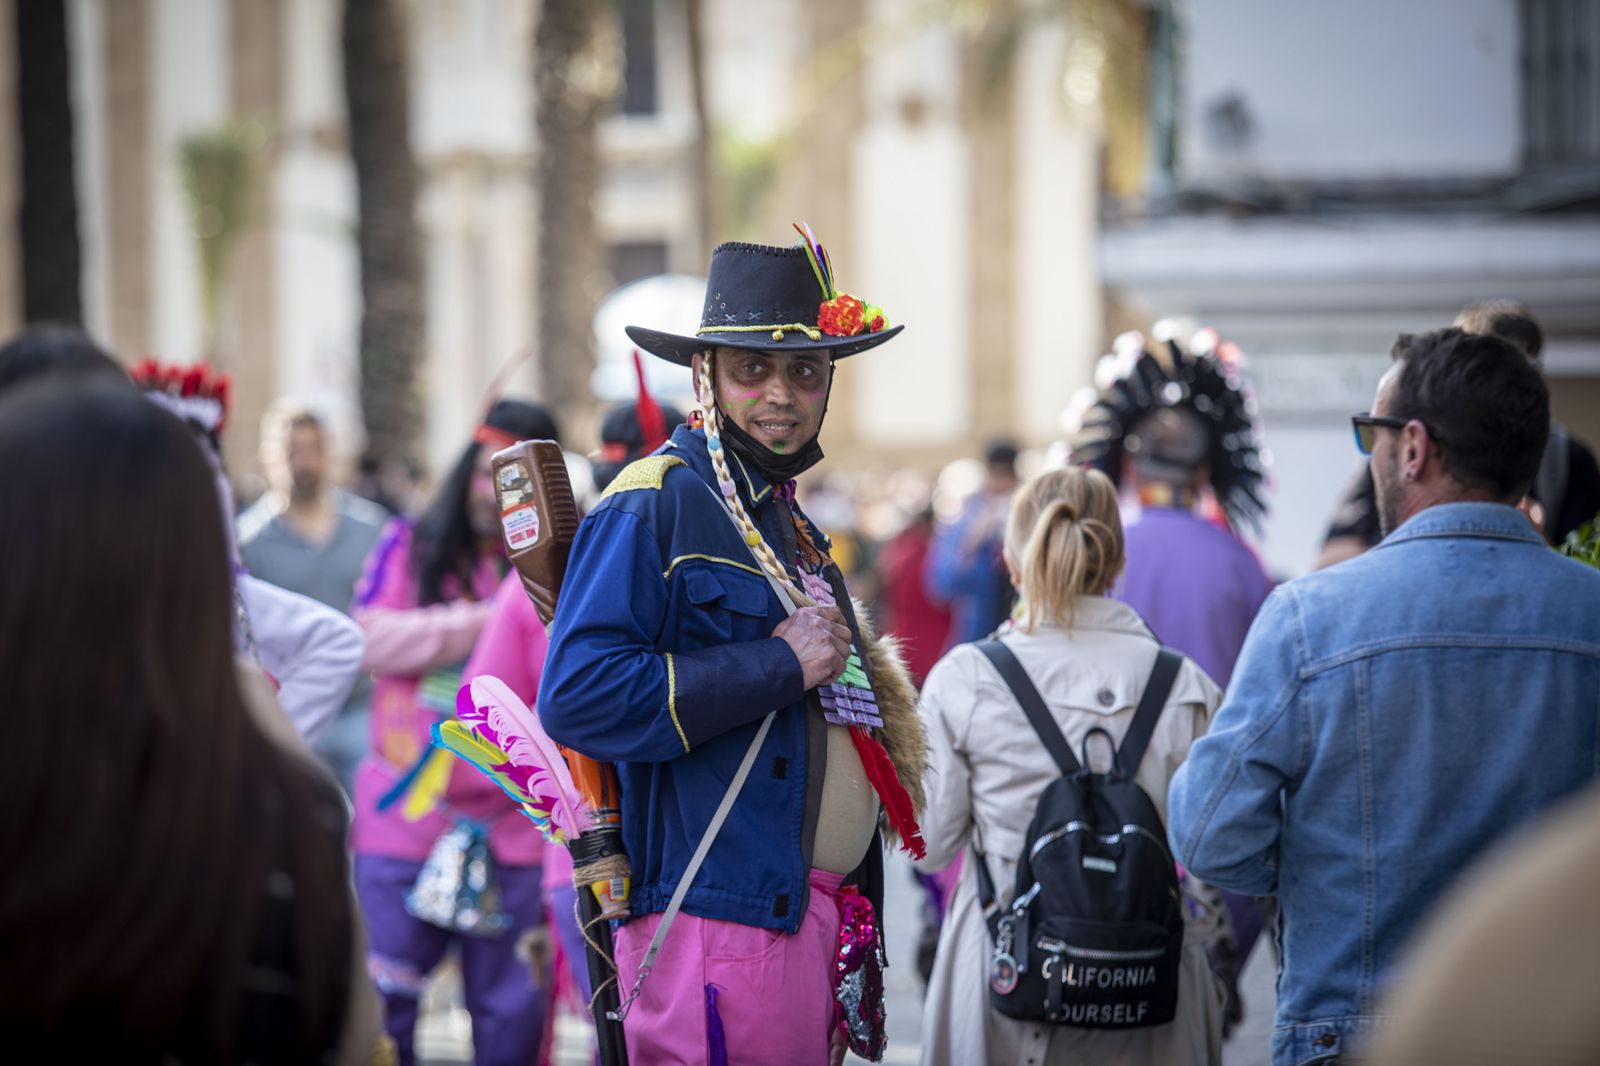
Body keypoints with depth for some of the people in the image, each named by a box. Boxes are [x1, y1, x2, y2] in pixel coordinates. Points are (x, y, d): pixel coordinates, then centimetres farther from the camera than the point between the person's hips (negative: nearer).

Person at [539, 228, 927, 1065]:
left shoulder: (789, 524, 20)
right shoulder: (651, 509, -9)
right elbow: (577, 697, -22)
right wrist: (777, 667, -17)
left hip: (817, 922, 9)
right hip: (724, 924, -9)